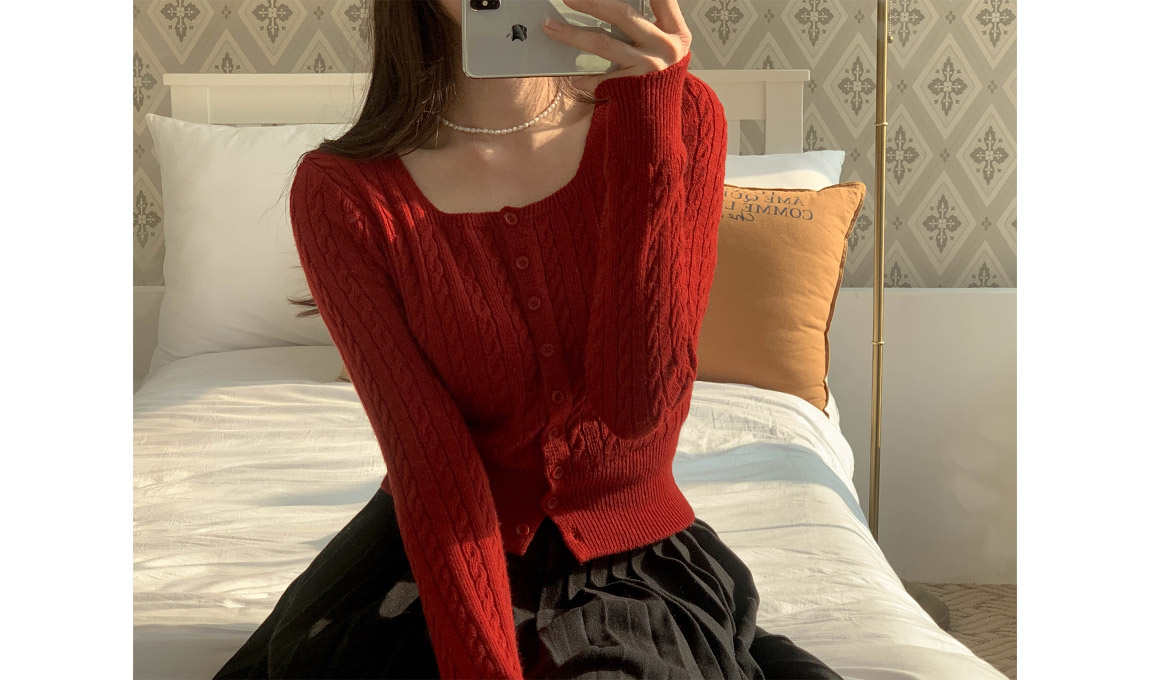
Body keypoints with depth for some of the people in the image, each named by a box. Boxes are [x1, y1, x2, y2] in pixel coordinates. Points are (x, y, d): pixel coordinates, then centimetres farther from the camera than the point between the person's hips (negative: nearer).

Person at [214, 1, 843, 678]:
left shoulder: (678, 115, -9)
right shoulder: (343, 191, -12)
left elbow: (641, 405, -22)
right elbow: (432, 466, -17)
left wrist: (645, 116, -27)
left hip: (632, 561, 0)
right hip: (437, 561, 0)